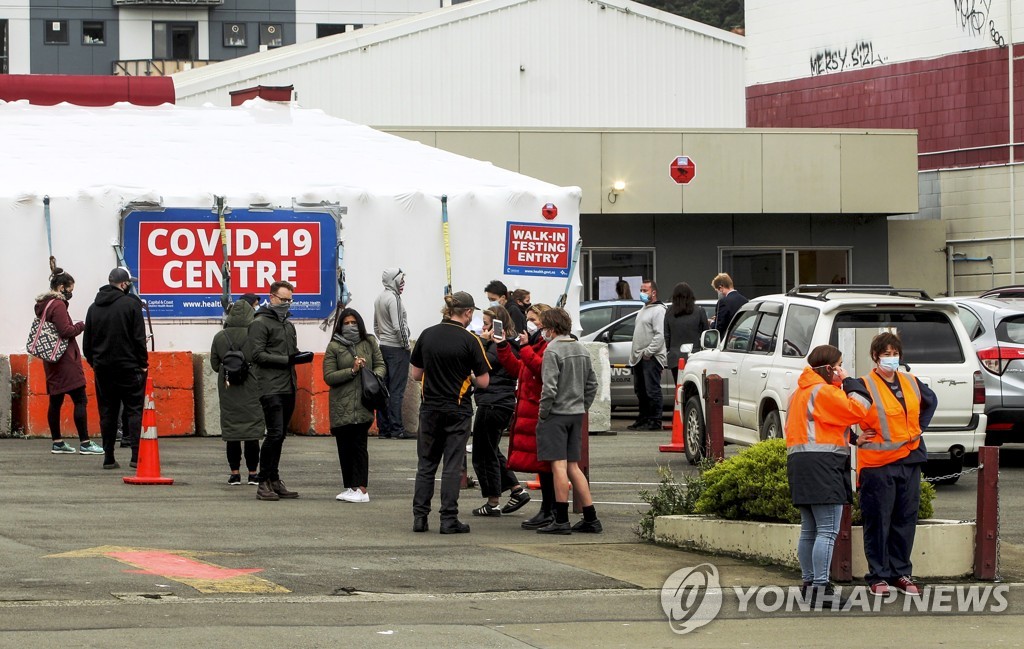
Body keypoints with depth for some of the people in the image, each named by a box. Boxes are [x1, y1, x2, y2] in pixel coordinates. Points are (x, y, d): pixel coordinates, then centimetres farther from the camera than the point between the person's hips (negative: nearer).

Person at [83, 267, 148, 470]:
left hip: (102, 369, 5)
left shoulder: (94, 307, 10)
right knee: (135, 410, -1)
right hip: (128, 367, -5)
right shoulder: (131, 304, -7)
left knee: (107, 413, 8)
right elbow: (139, 338, -10)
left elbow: (86, 342, 12)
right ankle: (137, 455, -10)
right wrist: (143, 363, -1)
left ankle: (108, 457, 7)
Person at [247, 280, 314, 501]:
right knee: (275, 434, -13)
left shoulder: (288, 325, 22)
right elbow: (257, 355, -13)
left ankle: (274, 480, 15)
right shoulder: (260, 323, -5)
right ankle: (263, 483, -9)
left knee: (279, 435, 10)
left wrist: (301, 356, 4)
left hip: (288, 388, 8)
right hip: (271, 388, -8)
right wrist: (287, 360, -17)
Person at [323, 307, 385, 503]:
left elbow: (381, 365, 12)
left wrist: (375, 376, -10)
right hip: (341, 406, 1)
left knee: (359, 445, -7)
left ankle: (361, 489, -9)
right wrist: (352, 371, -13)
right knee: (344, 447, 5)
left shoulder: (369, 343, 9)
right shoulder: (334, 347, 3)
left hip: (363, 404, 0)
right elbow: (328, 377, -3)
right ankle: (349, 487, 14)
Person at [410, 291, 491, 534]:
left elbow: (416, 374, 7)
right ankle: (449, 519, 0)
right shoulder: (470, 341, -10)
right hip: (457, 410, -3)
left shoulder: (427, 335, 1)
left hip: (430, 409, 3)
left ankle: (420, 517, 9)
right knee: (452, 466, 1)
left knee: (426, 464, 12)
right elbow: (484, 381, -8)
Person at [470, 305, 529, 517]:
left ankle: (492, 503, 5)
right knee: (492, 452, 22)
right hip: (505, 404, 10)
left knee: (484, 455, 0)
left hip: (491, 405, -10)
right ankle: (517, 490, 18)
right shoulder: (511, 343, 13)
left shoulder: (499, 346, -17)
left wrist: (483, 341, -14)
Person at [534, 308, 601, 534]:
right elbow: (592, 385, 16)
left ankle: (561, 521, -6)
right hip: (577, 414, 8)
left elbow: (549, 388, -19)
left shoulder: (553, 351, -13)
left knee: (559, 465, -6)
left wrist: (542, 413, -8)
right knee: (573, 467, 12)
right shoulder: (582, 349, 11)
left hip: (557, 414, -8)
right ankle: (590, 518, 10)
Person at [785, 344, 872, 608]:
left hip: (799, 460, 10)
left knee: (809, 530, 15)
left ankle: (808, 583, 18)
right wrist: (849, 382, -2)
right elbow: (857, 410, -15)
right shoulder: (823, 392, -11)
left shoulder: (800, 393, 20)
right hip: (822, 465, -10)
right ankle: (820, 588, -17)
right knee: (828, 530, -11)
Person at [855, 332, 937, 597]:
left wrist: (920, 426, 20)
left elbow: (931, 401, 29)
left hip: (909, 460, 5)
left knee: (905, 518, 8)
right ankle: (878, 576, 5)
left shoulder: (911, 383, 10)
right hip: (877, 463, -5)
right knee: (878, 520, -1)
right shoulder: (865, 386, -7)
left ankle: (901, 573, 16)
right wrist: (856, 438, -9)